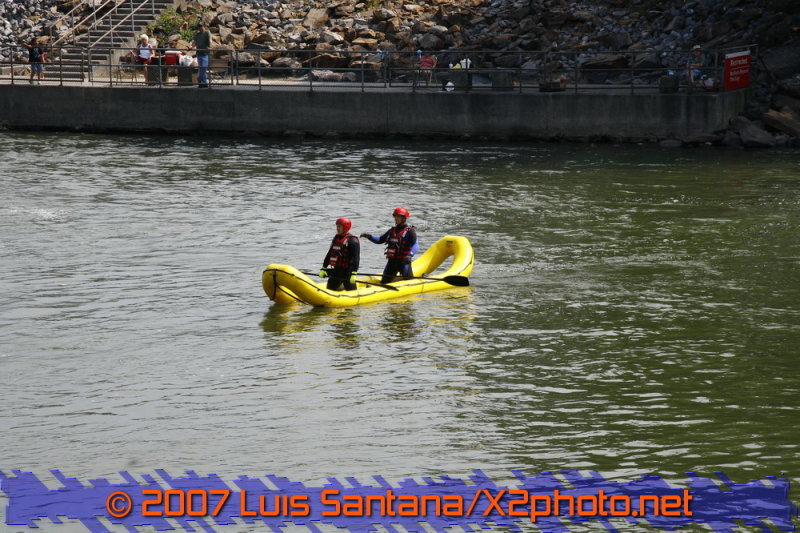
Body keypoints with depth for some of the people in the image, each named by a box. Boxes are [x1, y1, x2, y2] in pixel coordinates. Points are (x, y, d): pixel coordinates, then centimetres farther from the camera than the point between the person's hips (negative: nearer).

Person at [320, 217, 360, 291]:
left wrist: (354, 273, -26)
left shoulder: (353, 241, -12)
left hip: (347, 271, -8)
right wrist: (323, 268, 15)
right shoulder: (336, 238, 12)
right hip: (336, 271, 8)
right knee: (329, 290, 13)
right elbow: (329, 254, 18)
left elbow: (356, 258, -18)